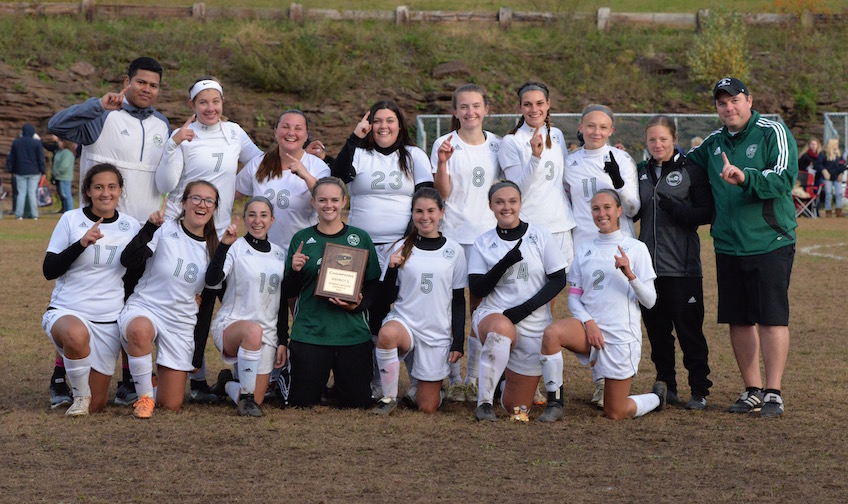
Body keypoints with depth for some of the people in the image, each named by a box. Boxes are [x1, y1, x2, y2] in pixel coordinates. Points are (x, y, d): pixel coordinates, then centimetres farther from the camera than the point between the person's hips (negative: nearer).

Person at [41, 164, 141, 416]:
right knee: (77, 335, -42)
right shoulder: (71, 219, -4)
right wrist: (81, 243, -20)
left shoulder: (131, 226, 4)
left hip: (109, 319, 3)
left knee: (97, 404, 2)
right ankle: (80, 394, -14)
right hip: (66, 311, -3)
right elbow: (49, 271, -9)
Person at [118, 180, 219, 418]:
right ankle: (144, 396, -22)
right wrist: (150, 227, -31)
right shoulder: (165, 231, -8)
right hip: (143, 309, -4)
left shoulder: (212, 247, 6)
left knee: (171, 405, 0)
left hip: (181, 323, 4)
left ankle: (160, 374, 36)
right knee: (140, 330, -43)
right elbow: (128, 260, -21)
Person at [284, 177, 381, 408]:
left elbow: (375, 285, 8)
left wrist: (359, 304, -11)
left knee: (358, 405, 0)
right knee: (302, 404, 0)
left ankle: (339, 388, 31)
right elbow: (288, 291, 8)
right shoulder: (301, 239, 6)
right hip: (308, 334, 0)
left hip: (353, 334, 0)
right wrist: (295, 270, -12)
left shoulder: (360, 238, 7)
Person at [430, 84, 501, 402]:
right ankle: (453, 379, 7)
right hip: (452, 233, -3)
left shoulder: (497, 145, 10)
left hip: (488, 233, 3)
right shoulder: (445, 145, -1)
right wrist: (442, 163, -20)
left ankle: (473, 378, 13)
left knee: (482, 305, 3)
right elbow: (442, 193, -6)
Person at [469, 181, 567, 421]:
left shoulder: (540, 236, 0)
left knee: (517, 406, 3)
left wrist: (527, 307, -15)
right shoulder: (483, 242, 3)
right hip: (492, 315, -1)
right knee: (502, 328, -42)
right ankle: (484, 401, -29)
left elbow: (558, 280, -2)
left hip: (533, 325, 1)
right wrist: (505, 263, -20)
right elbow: (477, 289, -5)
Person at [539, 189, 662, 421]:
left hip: (623, 335, -3)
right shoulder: (584, 249, 11)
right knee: (552, 333, -30)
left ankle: (656, 397, 30)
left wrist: (630, 276, -21)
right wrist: (589, 322, -10)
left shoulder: (636, 248, 1)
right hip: (589, 327, 3)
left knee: (615, 413, -2)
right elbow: (573, 297, 9)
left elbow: (650, 300, -3)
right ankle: (555, 402, -17)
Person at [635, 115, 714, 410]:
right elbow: (631, 212, 17)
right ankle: (666, 387, 18)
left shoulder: (690, 171, -2)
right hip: (649, 264, 5)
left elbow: (706, 213, -6)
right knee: (657, 330, 8)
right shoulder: (641, 172, 13)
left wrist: (675, 209, -23)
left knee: (689, 329, -2)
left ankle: (699, 391, 5)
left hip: (682, 266, -5)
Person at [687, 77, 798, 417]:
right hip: (727, 246, 6)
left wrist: (744, 177, -32)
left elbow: (784, 178, -17)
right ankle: (753, 391, 18)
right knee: (738, 321, 8)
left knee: (772, 319, -6)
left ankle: (773, 393, 0)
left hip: (770, 245, -6)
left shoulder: (772, 133, -4)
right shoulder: (713, 144, 14)